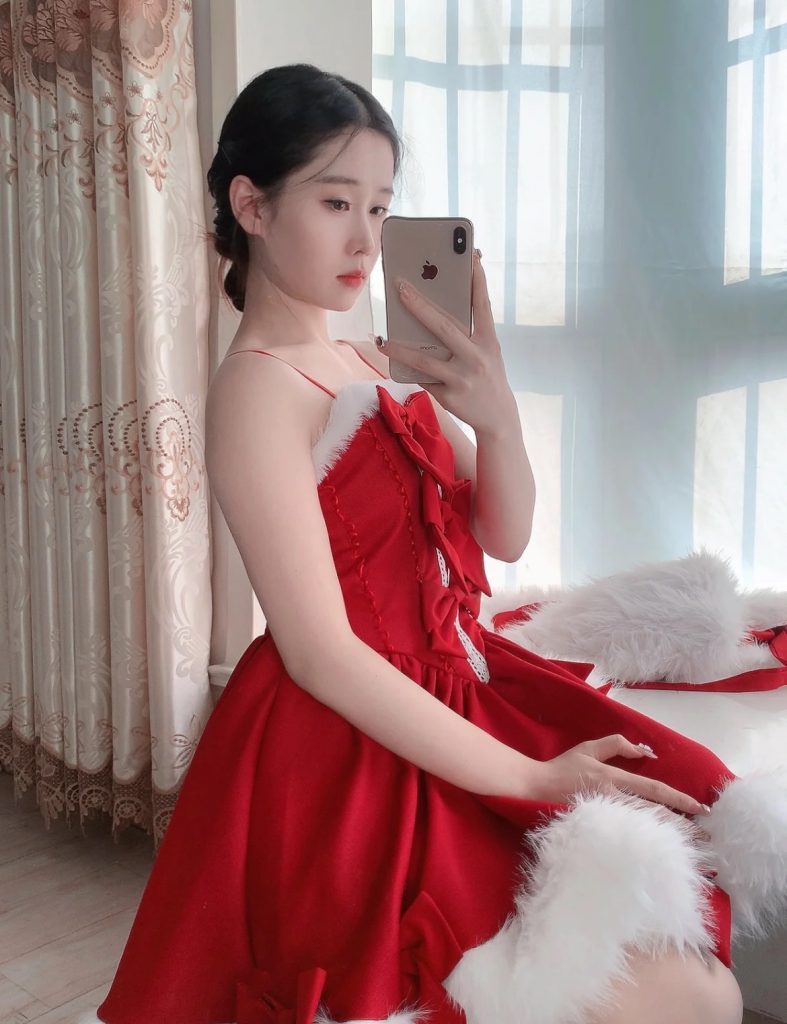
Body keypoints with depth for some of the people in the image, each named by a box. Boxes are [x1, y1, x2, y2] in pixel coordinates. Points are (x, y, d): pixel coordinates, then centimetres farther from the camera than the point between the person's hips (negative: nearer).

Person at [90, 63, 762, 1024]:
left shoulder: (375, 363, 10)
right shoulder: (258, 386, -15)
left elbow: (504, 537, 7)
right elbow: (320, 653, -21)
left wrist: (495, 411, -13)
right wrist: (526, 777, -19)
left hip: (457, 694, 9)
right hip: (354, 747, -9)